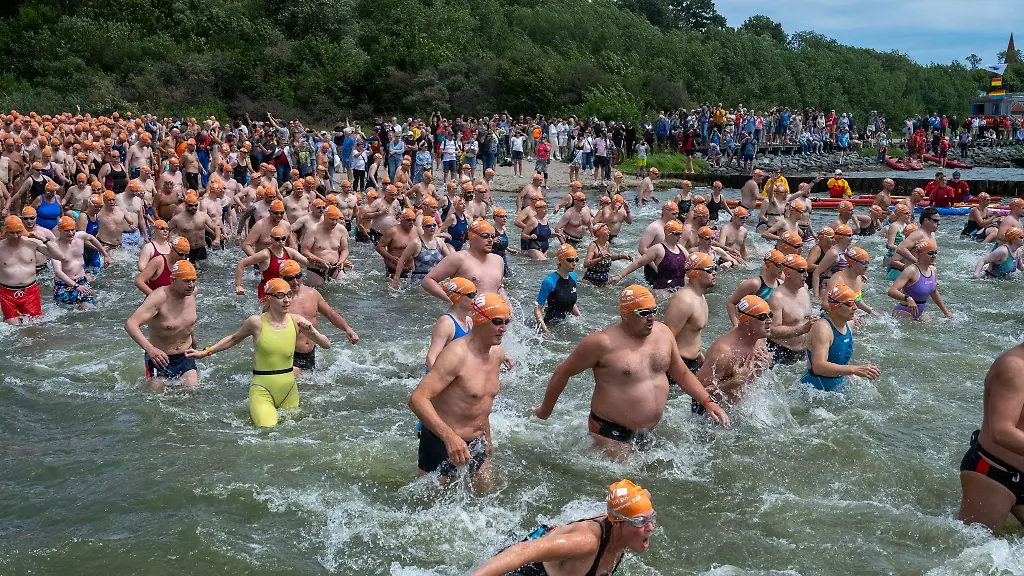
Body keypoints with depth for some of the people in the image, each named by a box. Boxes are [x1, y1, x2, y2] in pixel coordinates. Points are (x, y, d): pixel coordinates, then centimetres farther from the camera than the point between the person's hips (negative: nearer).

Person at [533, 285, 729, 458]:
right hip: (612, 432, -6)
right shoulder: (603, 343, -19)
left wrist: (708, 402, 3)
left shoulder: (663, 333, 0)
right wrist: (545, 410, 0)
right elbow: (563, 372, -8)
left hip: (647, 431, 7)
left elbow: (682, 374, 13)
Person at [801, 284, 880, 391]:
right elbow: (818, 367, -34)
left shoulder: (848, 326, 8)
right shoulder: (822, 328, -21)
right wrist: (854, 369, -38)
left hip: (838, 388, 8)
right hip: (815, 388, -8)